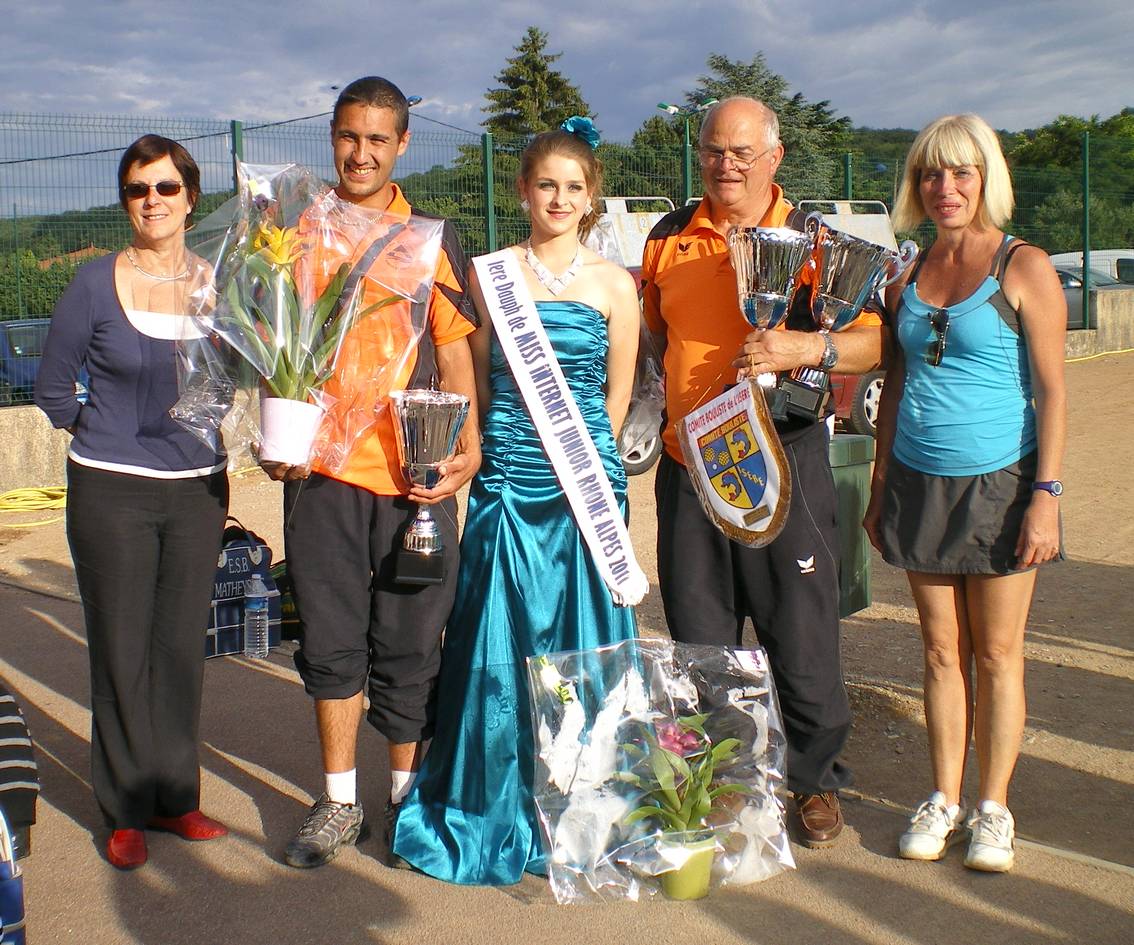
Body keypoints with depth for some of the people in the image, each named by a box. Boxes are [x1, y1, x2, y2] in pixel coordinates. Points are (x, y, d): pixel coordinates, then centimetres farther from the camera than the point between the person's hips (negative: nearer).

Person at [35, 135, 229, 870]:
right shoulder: (96, 284, -5)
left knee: (182, 646, 9)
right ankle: (128, 809, 16)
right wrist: (113, 434, 8)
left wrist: (201, 447, 6)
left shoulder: (218, 285, 3)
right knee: (122, 648, 3)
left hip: (197, 490, 3)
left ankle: (175, 794, 23)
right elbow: (53, 388, 4)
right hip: (112, 493, -2)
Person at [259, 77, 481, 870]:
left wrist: (468, 441, -9)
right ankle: (339, 801, 20)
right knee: (330, 640, 7)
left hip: (413, 473, -1)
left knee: (410, 641, 5)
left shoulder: (433, 239, 6)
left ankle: (406, 793, 21)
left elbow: (454, 352, 6)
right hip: (322, 469, 1)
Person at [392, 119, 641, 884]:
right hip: (508, 483, 0)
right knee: (499, 645, 3)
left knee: (583, 643, 5)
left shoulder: (614, 285, 4)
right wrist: (491, 451, 3)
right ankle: (491, 813, 19)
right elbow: (476, 387, 9)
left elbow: (617, 396, 10)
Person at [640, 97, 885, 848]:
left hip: (782, 459, -3)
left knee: (802, 630, 3)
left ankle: (816, 779, 21)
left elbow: (874, 341, -6)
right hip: (687, 464, 3)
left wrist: (810, 349, -23)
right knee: (697, 636, 11)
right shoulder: (668, 239, 10)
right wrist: (655, 405, 12)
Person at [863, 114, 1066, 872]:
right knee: (942, 651, 9)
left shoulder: (1024, 268, -4)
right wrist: (881, 485, 12)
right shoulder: (908, 278, 10)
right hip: (920, 485, 4)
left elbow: (1052, 390, -7)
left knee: (997, 653, 4)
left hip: (998, 483, -4)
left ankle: (994, 809, 16)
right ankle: (944, 799, 19)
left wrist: (1046, 495, -13)